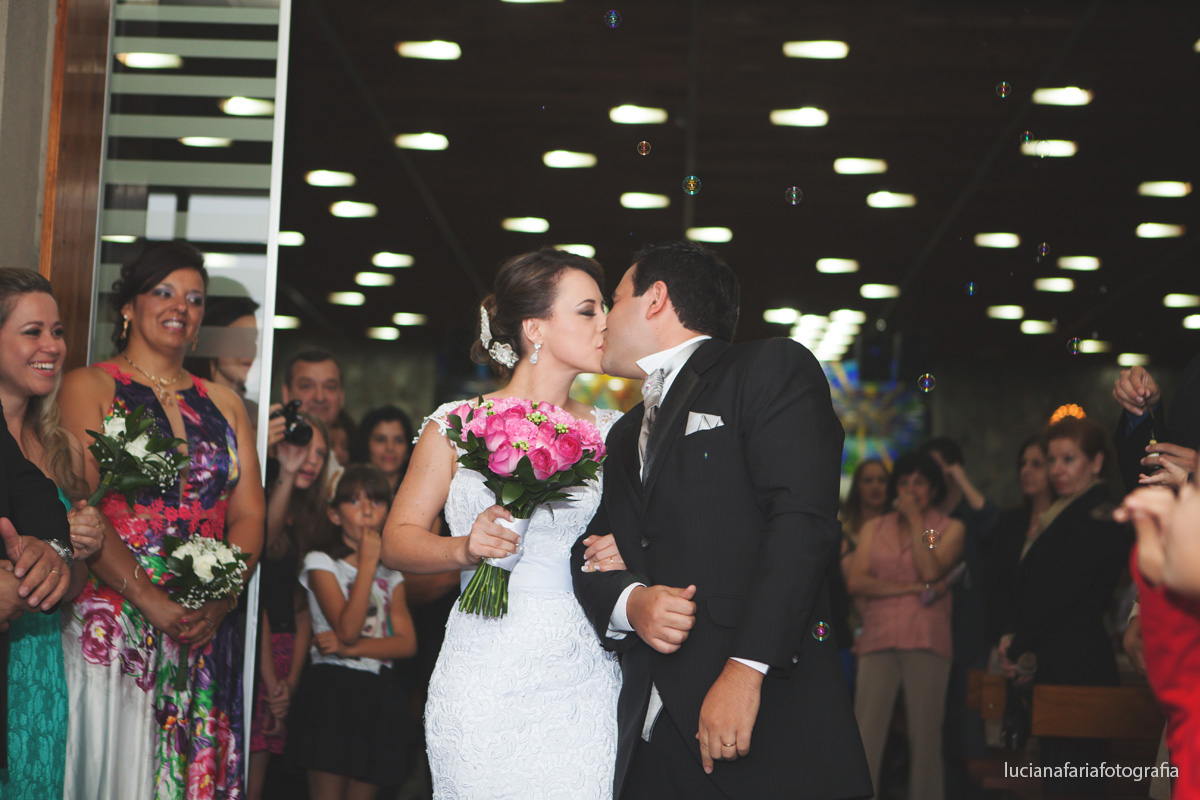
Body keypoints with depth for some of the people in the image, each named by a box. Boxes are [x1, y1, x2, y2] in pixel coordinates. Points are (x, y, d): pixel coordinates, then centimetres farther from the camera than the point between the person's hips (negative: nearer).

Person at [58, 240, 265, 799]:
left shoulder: (223, 405, 17)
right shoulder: (90, 387, 2)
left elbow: (249, 514, 9)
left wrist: (222, 599, -9)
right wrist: (149, 598, -19)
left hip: (207, 633, 4)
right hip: (111, 622, -4)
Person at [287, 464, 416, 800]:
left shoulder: (391, 572, 14)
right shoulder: (321, 563, -1)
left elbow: (407, 643, 2)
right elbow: (347, 629, -15)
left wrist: (352, 649, -13)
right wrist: (367, 564, -12)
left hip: (378, 694, 5)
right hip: (331, 687, -4)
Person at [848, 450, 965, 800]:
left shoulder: (950, 528, 10)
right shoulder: (874, 528, 17)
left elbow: (931, 571, -8)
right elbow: (856, 581, 3)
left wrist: (916, 521, -1)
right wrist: (913, 588, -6)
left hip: (927, 640, -2)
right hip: (878, 639, 2)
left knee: (925, 737, -1)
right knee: (865, 736, -7)